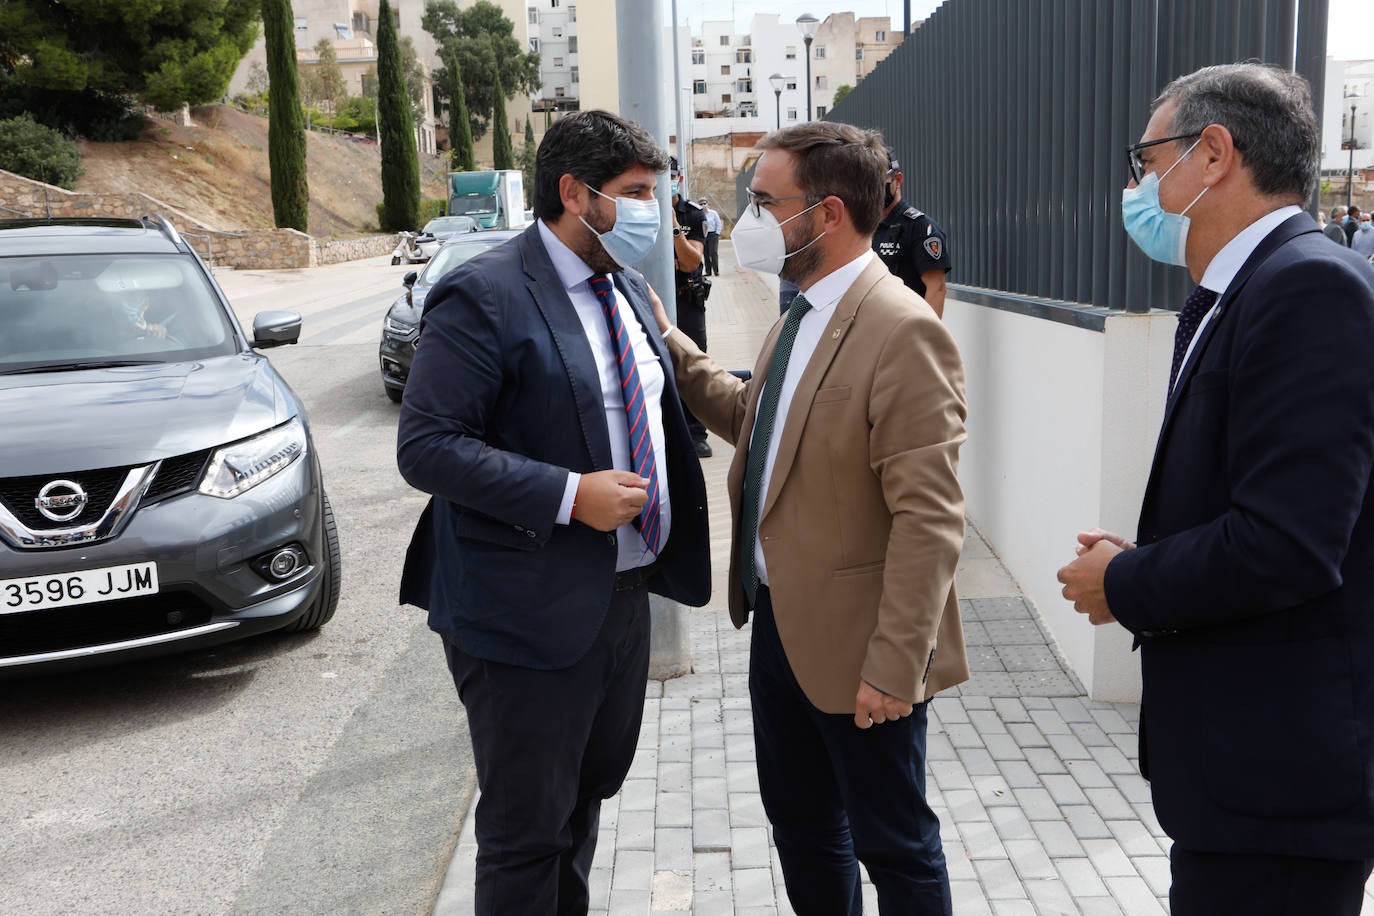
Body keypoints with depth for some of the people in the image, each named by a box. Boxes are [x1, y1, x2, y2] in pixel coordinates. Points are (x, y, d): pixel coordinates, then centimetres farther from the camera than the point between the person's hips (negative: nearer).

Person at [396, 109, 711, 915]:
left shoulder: (626, 289, 10)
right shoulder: (484, 296, -16)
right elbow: (427, 447, -22)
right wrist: (569, 496, -25)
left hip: (624, 596, 8)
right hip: (530, 612, -8)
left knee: (588, 795, 24)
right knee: (528, 827, 7)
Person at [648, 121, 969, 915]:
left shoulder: (902, 331, -22)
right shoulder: (802, 314, 9)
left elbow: (930, 520, -25)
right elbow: (753, 419, 19)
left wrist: (892, 667, -24)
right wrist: (670, 345, 11)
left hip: (853, 643, -9)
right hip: (780, 624, 9)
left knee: (894, 848, 11)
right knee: (801, 826, 24)